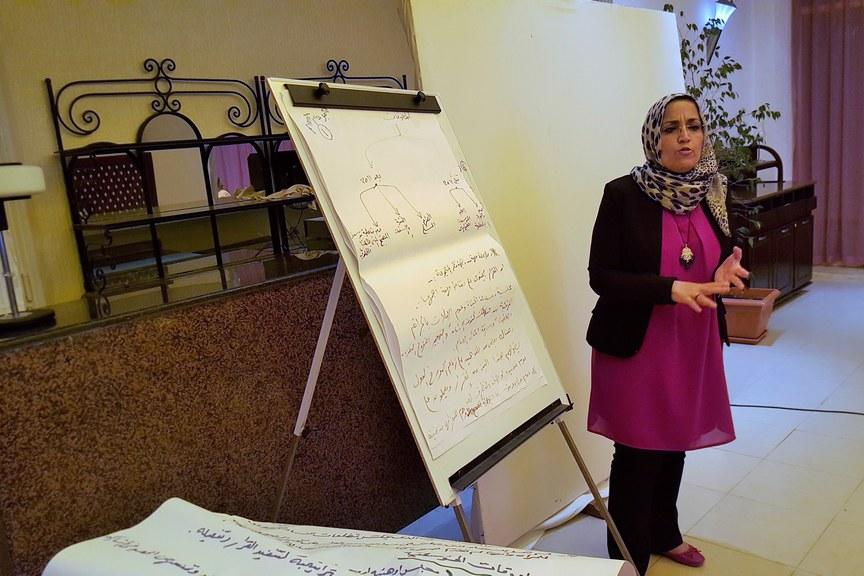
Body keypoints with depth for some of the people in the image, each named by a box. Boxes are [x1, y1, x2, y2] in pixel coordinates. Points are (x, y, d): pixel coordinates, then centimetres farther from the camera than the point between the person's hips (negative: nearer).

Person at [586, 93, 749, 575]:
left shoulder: (712, 192, 3)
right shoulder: (623, 194, -14)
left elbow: (723, 255, 14)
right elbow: (601, 276, -15)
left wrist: (724, 274, -10)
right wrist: (670, 289, -26)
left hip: (695, 343, 6)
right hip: (636, 345, -5)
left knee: (675, 444, 19)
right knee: (638, 457, 3)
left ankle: (665, 535, 42)